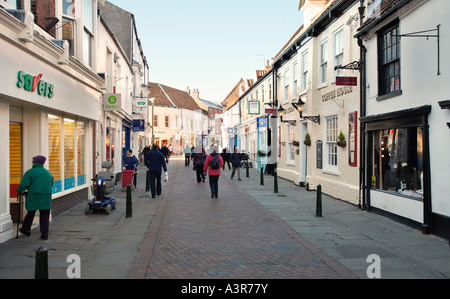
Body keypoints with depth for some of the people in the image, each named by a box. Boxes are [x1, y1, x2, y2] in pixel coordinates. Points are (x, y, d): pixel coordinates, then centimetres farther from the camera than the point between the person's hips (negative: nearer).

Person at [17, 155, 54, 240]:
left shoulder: (30, 172, -5)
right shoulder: (48, 172, 11)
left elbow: (24, 184, -10)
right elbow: (51, 184, 19)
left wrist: (19, 191, 7)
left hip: (34, 196, -2)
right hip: (46, 197, 3)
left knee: (31, 213, 15)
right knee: (45, 215, 4)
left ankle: (25, 229, 31)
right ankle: (44, 234, 2)